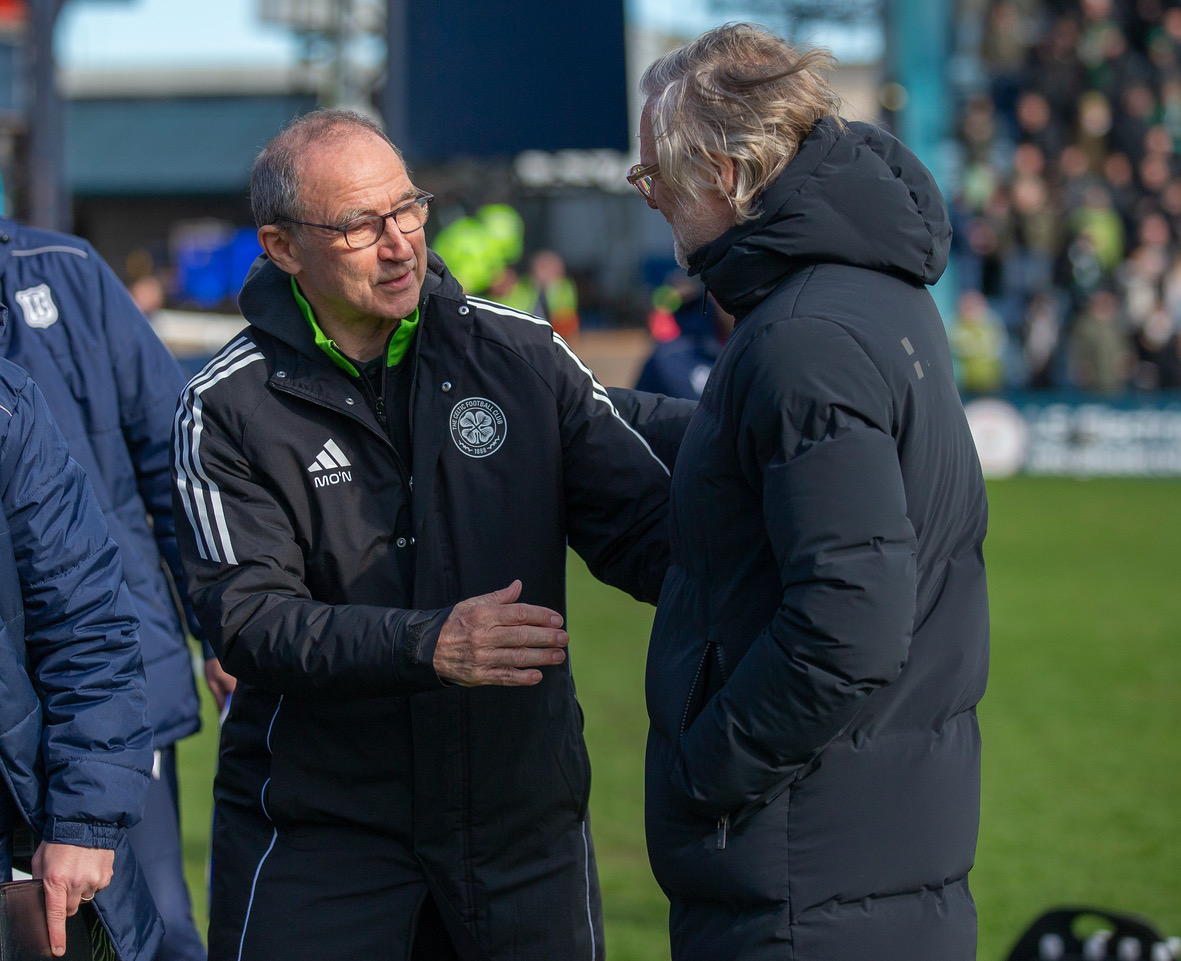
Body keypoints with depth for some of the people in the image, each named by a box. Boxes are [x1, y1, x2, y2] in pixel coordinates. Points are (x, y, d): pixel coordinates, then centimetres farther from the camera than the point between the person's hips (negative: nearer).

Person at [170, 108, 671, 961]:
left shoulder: (522, 356, 3)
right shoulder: (229, 411, -5)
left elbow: (646, 523, 1)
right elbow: (249, 618, -15)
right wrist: (429, 645, -31)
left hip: (522, 819, 3)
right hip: (316, 836, -2)